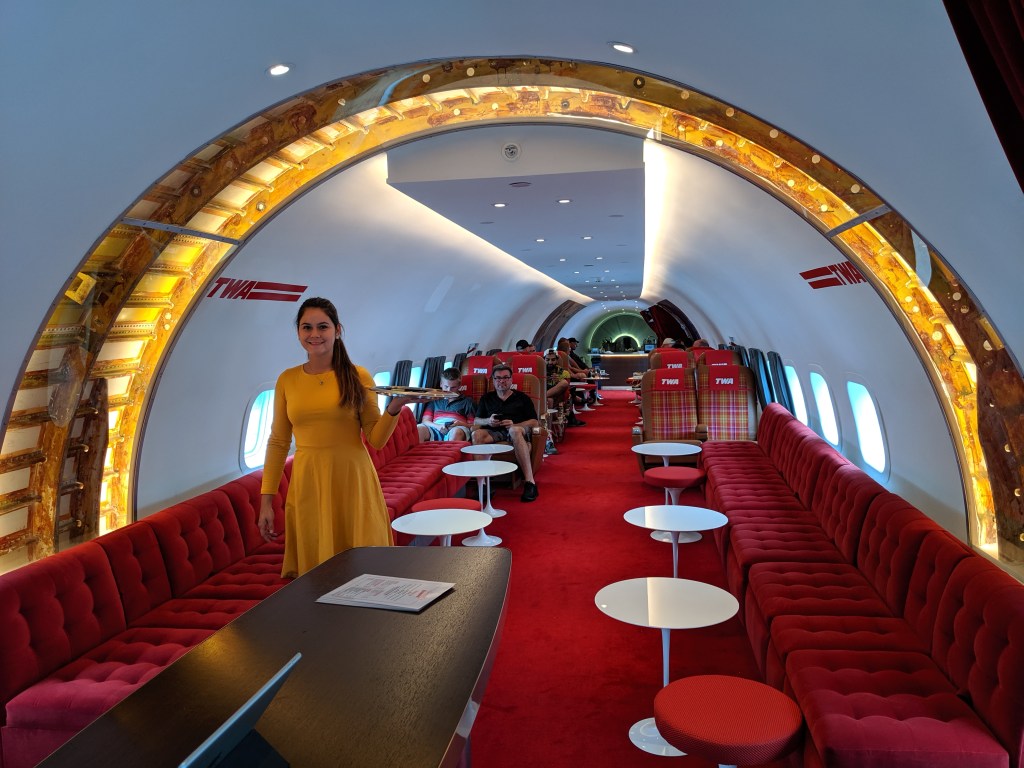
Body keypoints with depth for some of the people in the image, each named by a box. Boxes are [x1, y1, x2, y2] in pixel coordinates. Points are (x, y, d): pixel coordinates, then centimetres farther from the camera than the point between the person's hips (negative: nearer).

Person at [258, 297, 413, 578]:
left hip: (353, 482, -1)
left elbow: (376, 440, -1)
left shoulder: (358, 377, 0)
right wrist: (266, 500, 5)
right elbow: (278, 442, 9)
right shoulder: (287, 380, 6)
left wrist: (394, 409, -19)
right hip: (308, 484, 2)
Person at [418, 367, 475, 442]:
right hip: (435, 430, 2)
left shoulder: (467, 401, 22)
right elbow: (425, 421, 17)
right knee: (419, 428, -32)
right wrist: (437, 426, -6)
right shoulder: (434, 400, 28)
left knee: (456, 432, -41)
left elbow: (473, 426, 14)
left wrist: (461, 424, -8)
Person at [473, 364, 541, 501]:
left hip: (517, 430, -2)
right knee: (476, 434, -32)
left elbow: (534, 422, 10)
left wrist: (514, 425, -9)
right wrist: (488, 421, -4)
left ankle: (529, 482, -45)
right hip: (493, 432, 2)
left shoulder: (522, 397, 20)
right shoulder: (486, 399, 28)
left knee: (515, 431, -40)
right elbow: (476, 421, 20)